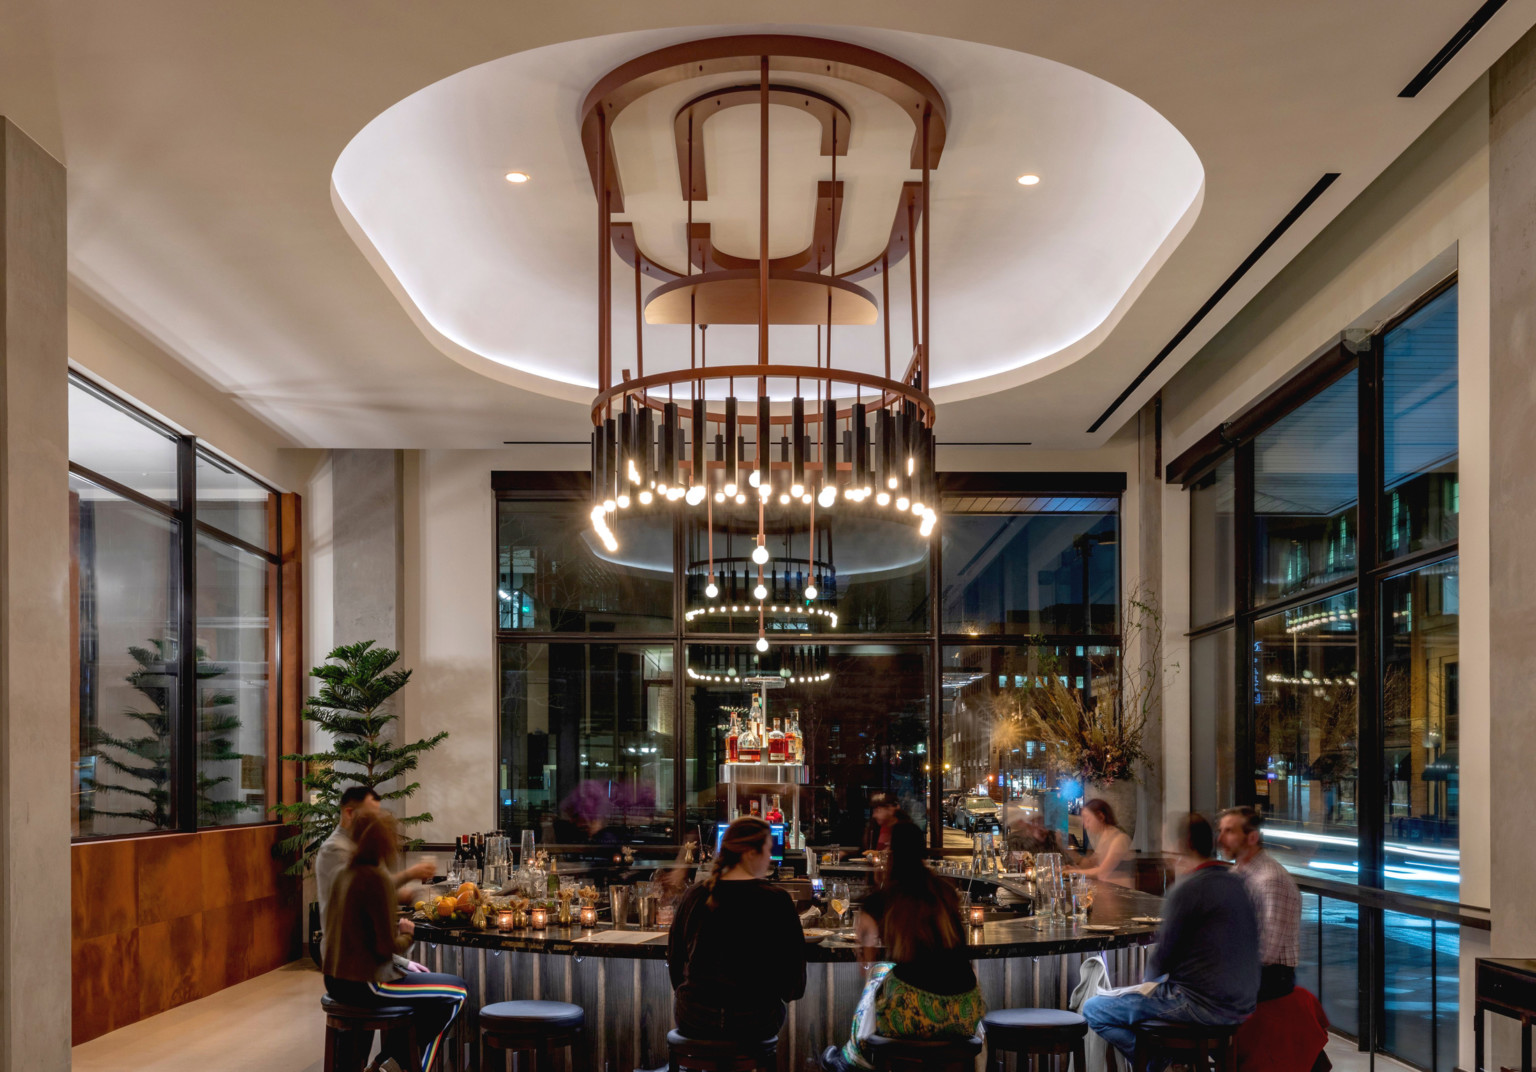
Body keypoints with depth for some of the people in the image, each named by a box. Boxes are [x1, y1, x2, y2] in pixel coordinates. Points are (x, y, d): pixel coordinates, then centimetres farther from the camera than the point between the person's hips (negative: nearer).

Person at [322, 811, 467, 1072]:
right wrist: (407, 934, -1)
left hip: (337, 979, 9)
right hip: (364, 985, -9)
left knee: (421, 977, 31)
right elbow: (387, 946, -20)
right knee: (457, 991, 4)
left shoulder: (347, 873, 7)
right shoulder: (378, 879, -20)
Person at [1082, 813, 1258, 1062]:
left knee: (1094, 1009, -3)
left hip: (1203, 1004, -9)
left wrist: (1151, 981, 9)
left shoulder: (1188, 888, -15)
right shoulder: (1236, 884, 11)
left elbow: (1163, 955, -12)